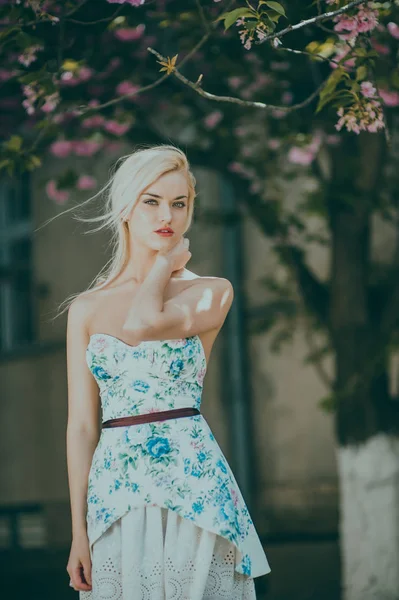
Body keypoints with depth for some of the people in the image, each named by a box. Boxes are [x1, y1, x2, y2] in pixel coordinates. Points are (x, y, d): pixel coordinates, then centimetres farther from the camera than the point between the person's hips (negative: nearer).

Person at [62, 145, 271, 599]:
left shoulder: (212, 293, 2)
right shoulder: (86, 308, 8)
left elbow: (143, 325, -19)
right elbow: (82, 425, 6)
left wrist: (166, 262, 0)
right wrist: (78, 531, 2)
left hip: (192, 481, -2)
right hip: (115, 489, 2)